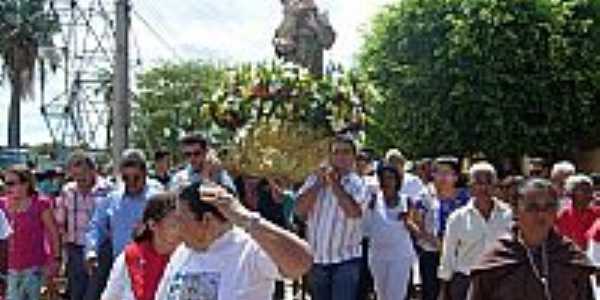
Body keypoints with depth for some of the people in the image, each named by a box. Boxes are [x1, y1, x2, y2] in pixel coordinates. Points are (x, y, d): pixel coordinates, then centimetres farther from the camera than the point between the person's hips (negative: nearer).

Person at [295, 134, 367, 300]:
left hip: (345, 260, -4)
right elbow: (299, 210, -5)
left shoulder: (358, 184, -4)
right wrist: (319, 183, -12)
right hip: (316, 258, 4)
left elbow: (354, 211, -23)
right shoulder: (314, 179, 5)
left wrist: (334, 183, -15)